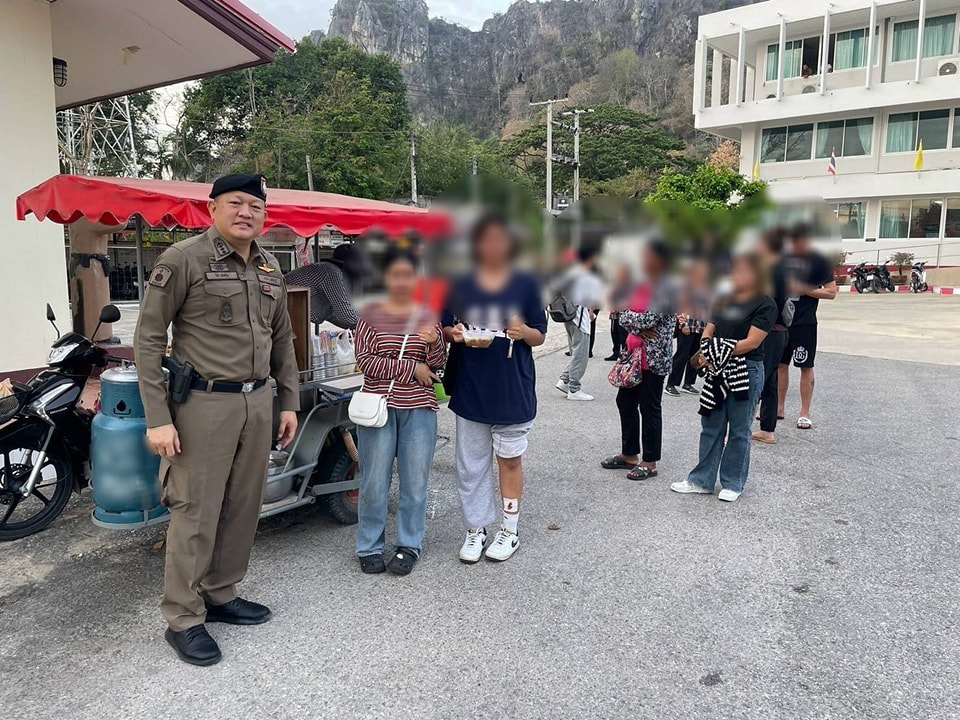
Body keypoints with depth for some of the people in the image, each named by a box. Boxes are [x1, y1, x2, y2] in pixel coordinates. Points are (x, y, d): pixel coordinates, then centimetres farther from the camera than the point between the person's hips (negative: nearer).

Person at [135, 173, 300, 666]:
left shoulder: (270, 268, 11)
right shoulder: (183, 259, -8)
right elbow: (148, 338, -9)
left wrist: (289, 402, 13)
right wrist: (157, 418, -14)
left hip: (258, 403, 6)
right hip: (205, 404, -6)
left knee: (243, 507, 13)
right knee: (196, 512, 0)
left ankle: (220, 595, 30)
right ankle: (183, 620, 15)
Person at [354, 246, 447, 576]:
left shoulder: (428, 317, 7)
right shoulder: (370, 315, 1)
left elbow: (437, 366, 2)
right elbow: (365, 362, -9)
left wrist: (434, 342, -19)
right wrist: (412, 368, -13)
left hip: (419, 409, 2)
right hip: (379, 407, -1)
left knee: (415, 482, 7)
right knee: (374, 482, 5)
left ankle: (409, 546, 21)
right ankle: (370, 548, 19)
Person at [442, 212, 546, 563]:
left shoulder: (526, 285, -2)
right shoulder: (460, 286, 2)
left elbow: (540, 337, 1)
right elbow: (445, 331, 9)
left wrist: (524, 332, -21)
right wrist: (454, 333, -13)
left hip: (512, 390, -2)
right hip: (470, 389, 2)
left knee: (509, 460, 11)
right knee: (471, 463, 9)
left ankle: (509, 531, 26)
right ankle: (475, 530, 25)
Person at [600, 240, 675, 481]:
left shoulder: (668, 288, -13)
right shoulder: (642, 285, 12)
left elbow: (648, 318, -22)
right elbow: (624, 316, 6)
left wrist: (629, 319, -5)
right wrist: (638, 328, -12)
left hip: (655, 357, -9)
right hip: (635, 353, 9)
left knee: (649, 409, 1)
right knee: (625, 401, 13)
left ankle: (649, 462, 13)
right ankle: (629, 454, 27)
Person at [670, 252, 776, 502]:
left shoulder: (764, 305, -7)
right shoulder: (725, 302, 13)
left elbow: (752, 342, -16)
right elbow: (708, 333, 10)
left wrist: (720, 353, -17)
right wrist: (707, 354, -10)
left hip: (746, 373, -6)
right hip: (718, 371, 6)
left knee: (739, 430, 6)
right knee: (711, 426, 11)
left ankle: (733, 483, 18)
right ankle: (702, 480, 20)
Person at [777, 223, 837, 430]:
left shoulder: (819, 261, -5)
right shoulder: (783, 258, 9)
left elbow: (831, 292, -8)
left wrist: (803, 289, -16)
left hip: (805, 323, -5)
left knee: (806, 367, 2)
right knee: (780, 364, 10)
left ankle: (805, 413, 9)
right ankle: (779, 407, 21)